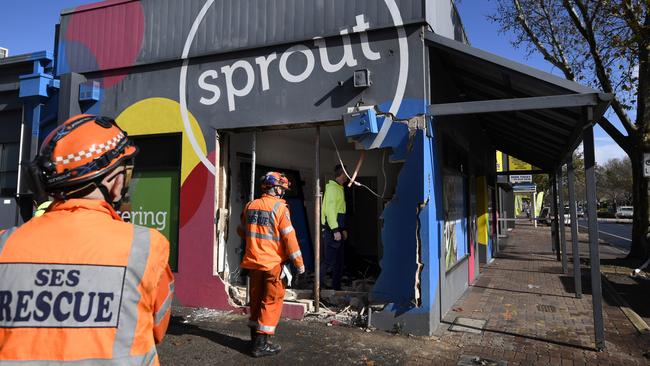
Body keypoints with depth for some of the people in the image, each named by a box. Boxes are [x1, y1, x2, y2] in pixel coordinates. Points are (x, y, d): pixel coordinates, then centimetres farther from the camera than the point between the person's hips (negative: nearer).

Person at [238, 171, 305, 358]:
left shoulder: (250, 206, 6)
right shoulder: (279, 207, -12)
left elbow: (241, 231, 19)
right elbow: (289, 236, -16)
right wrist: (299, 262, -10)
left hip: (253, 262, 6)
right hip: (273, 263, -6)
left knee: (256, 300, 17)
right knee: (271, 302, 4)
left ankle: (255, 339, 27)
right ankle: (261, 344, 6)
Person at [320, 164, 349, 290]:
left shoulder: (340, 189, 19)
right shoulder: (332, 188, -11)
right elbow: (330, 210, -19)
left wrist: (343, 229, 22)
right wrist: (335, 230, -22)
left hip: (338, 230, 10)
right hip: (331, 230, -10)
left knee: (339, 261, 13)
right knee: (330, 260, -9)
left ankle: (336, 287, 21)